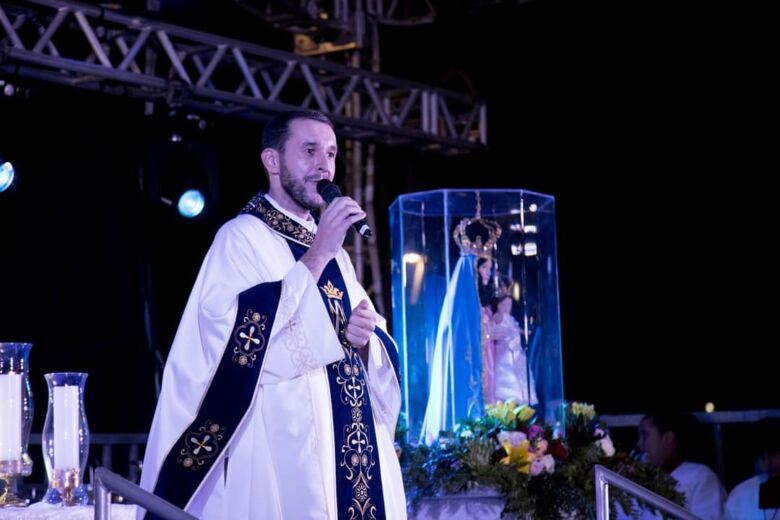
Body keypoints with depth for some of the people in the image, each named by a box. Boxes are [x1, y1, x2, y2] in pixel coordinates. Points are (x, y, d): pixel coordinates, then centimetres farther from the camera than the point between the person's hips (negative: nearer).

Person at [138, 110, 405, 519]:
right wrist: (316, 257, -16)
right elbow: (244, 339, -19)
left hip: (349, 445, 7)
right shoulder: (242, 237, -4)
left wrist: (364, 337, -4)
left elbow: (378, 356, 20)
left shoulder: (331, 249, 19)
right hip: (282, 450, -7)